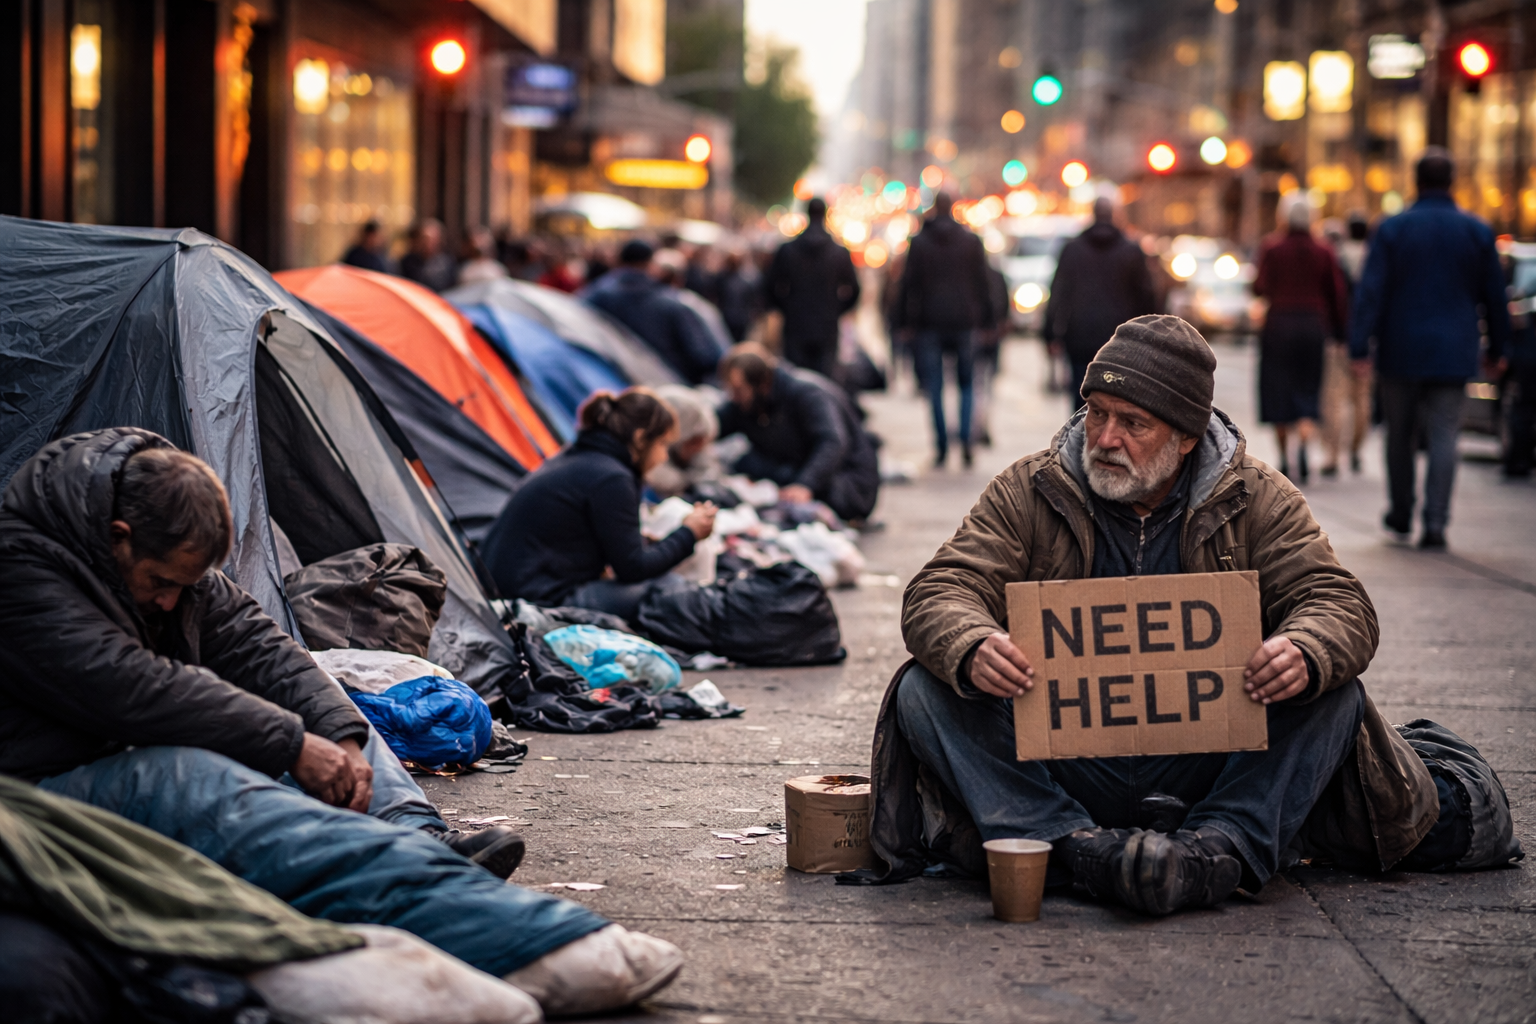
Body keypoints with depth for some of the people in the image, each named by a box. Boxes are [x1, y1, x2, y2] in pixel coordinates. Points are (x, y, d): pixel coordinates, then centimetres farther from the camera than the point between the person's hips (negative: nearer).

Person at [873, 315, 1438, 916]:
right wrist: (971, 649, -31)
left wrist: (1305, 654, -30)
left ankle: (1222, 847, -37)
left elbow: (1339, 602, -4)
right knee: (924, 691, -22)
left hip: (1201, 771, 0)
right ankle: (1072, 845, -37)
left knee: (1334, 696, -23)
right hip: (1065, 770, 0)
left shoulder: (1258, 499, 4)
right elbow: (938, 593, -5)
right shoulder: (1028, 491, 4)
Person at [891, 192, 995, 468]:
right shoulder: (972, 241, 2)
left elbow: (908, 284, -3)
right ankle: (965, 438, -8)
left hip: (929, 323, -1)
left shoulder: (919, 242, -2)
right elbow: (982, 282, 5)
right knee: (966, 384, 11)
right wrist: (985, 318, 12)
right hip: (963, 321, 1)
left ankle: (941, 446, -1)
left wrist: (904, 321, 2)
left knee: (934, 388, 3)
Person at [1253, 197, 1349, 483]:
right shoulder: (1323, 253, 3)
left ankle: (1284, 459, 14)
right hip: (1315, 326, 1)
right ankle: (1303, 444, -22)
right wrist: (1339, 331, 11)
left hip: (1280, 324, -1)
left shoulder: (1272, 250, -4)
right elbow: (1338, 296, 2)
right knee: (1308, 391, 5)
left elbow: (1261, 288, -9)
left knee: (1279, 392, 9)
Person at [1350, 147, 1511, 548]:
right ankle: (1435, 523, -10)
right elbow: (1494, 296, 7)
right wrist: (1496, 349, 16)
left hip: (1402, 351, -1)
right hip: (1454, 353, 1)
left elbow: (1371, 292, -9)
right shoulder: (1477, 231, 2)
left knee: (1400, 436, 13)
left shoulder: (1392, 229, -4)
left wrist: (1360, 347, -9)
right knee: (1443, 437, 0)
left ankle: (1401, 518, 23)